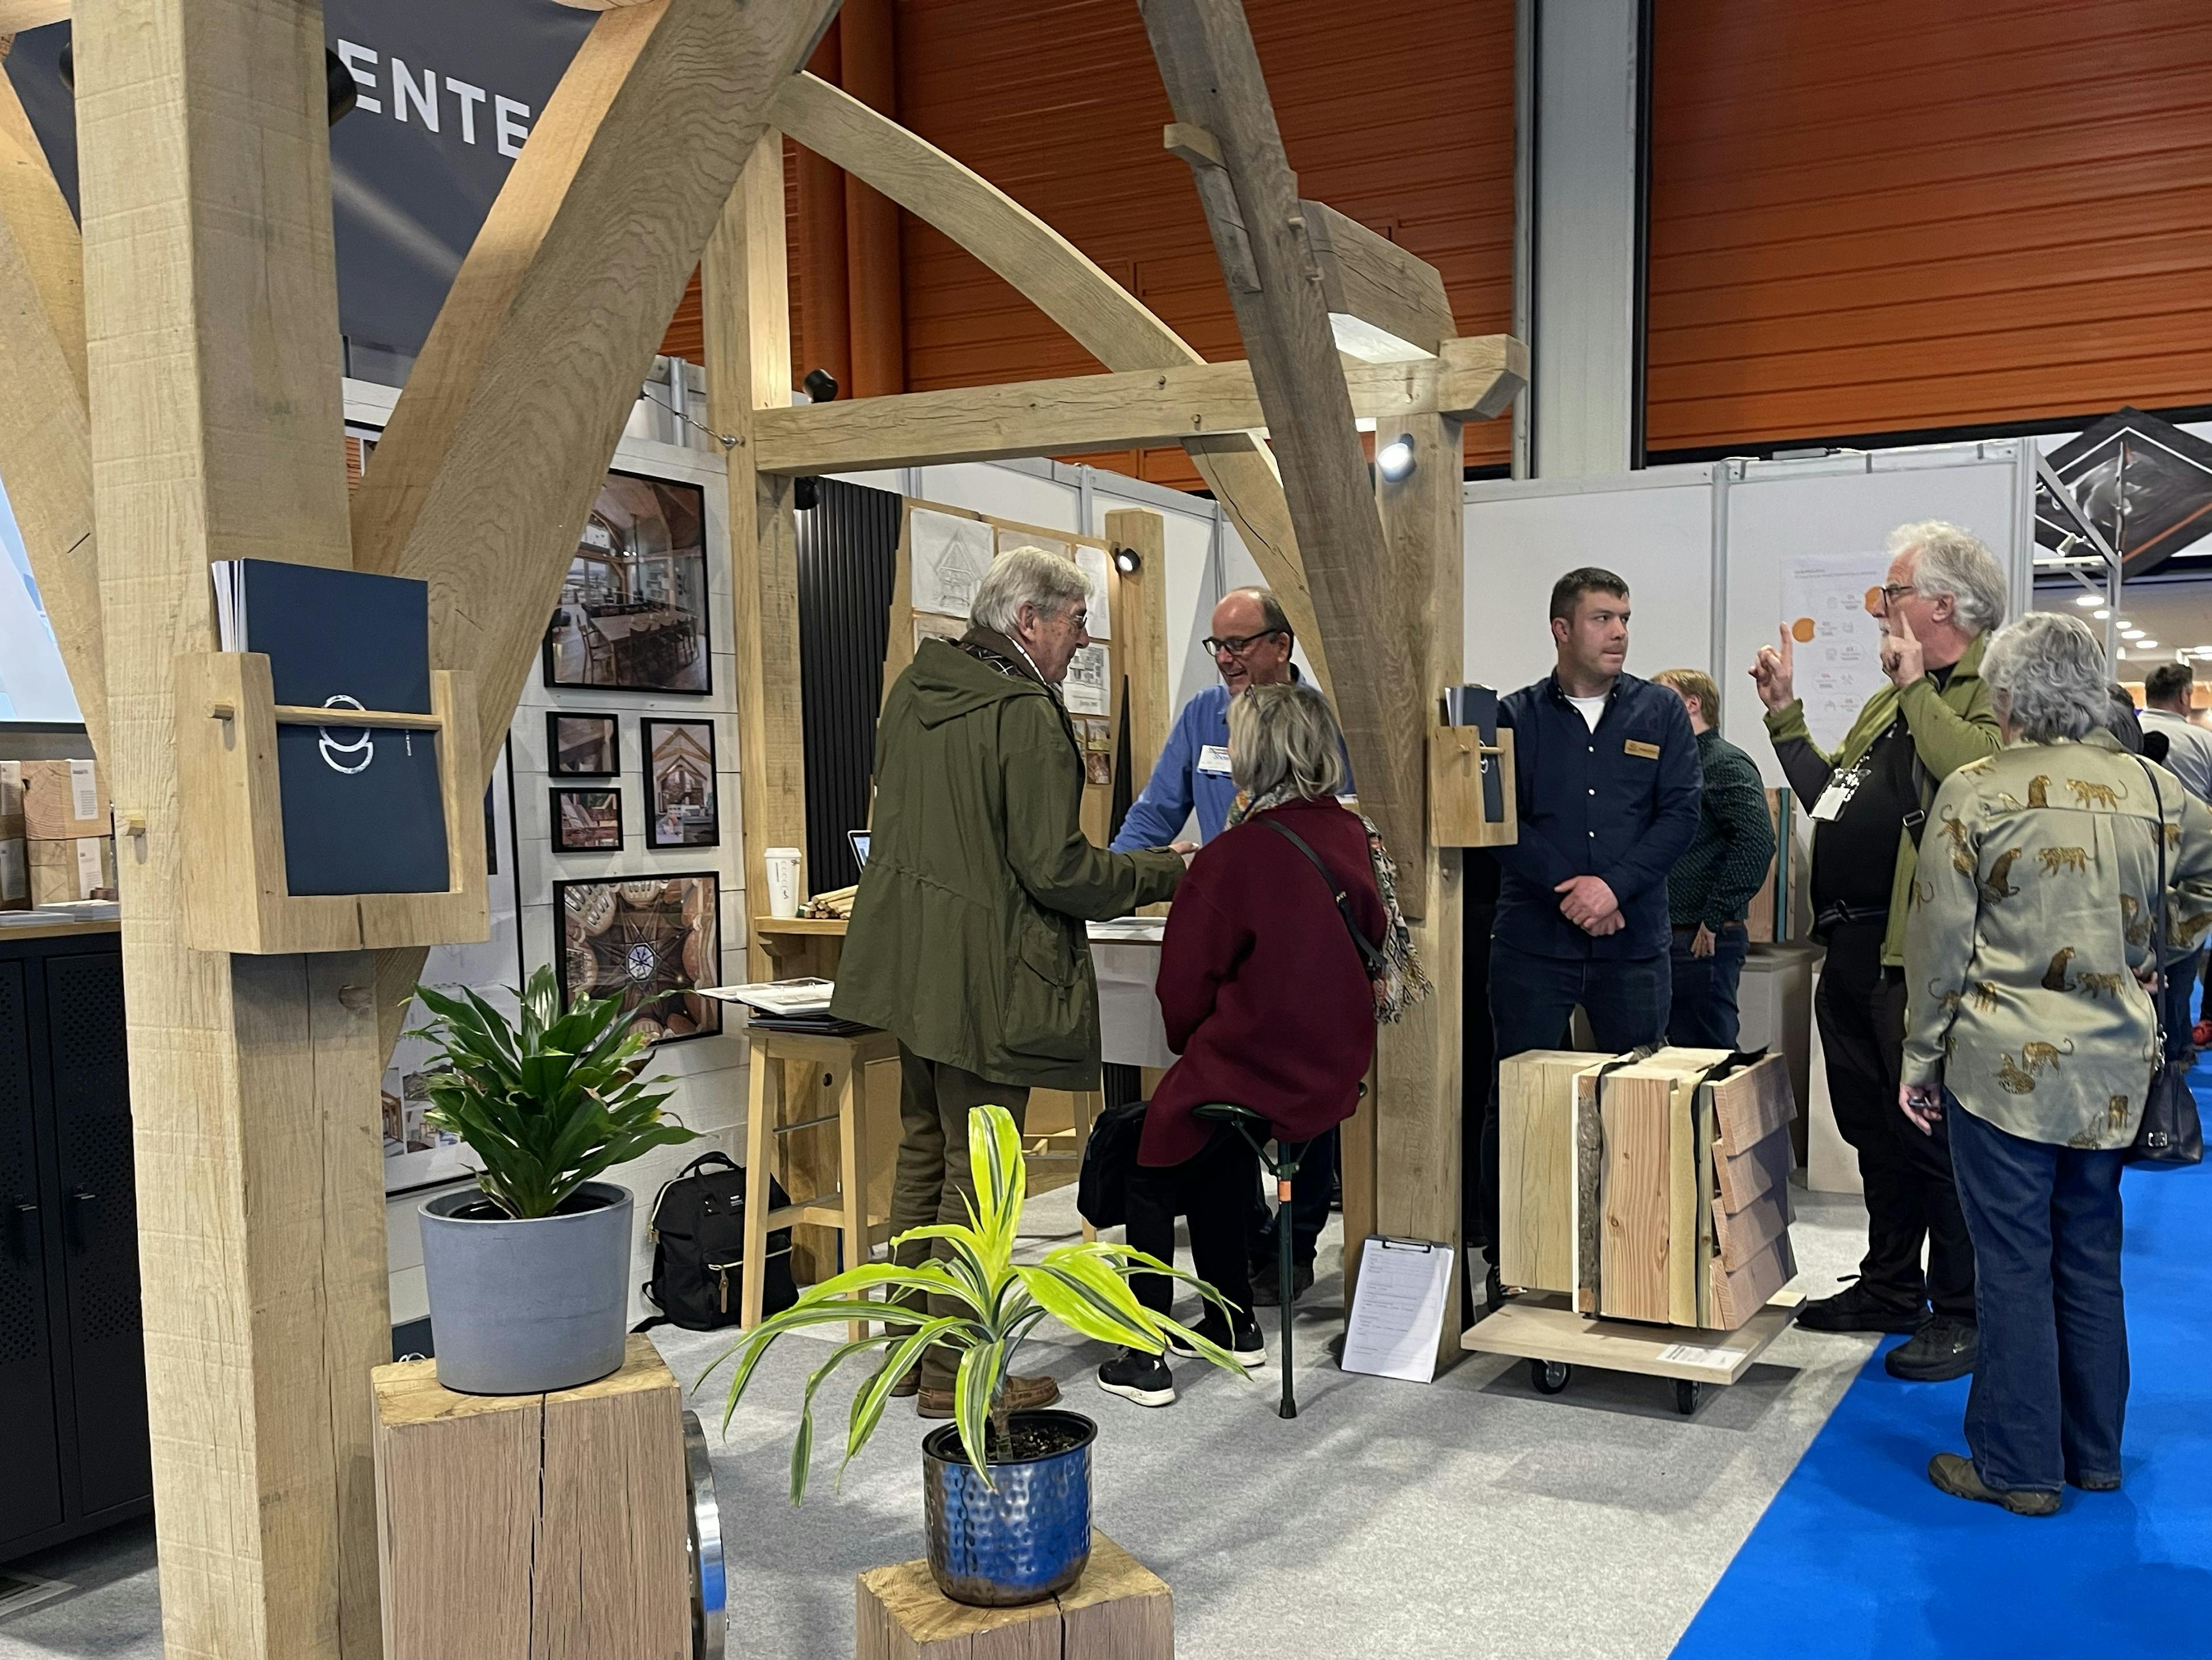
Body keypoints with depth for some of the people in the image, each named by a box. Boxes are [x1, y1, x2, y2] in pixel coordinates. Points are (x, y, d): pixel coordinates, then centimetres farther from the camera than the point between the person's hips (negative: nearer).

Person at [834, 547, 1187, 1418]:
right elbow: (1057, 870, -20)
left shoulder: (912, 687, 8)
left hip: (911, 960, 9)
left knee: (922, 1152, 19)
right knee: (975, 1173, 2)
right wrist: (1163, 872, -6)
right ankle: (955, 1371, 12)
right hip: (986, 978, -9)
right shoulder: (1027, 718, -19)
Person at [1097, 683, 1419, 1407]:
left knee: (1150, 1173, 16)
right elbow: (1377, 949, 12)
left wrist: (1190, 1047, 9)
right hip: (1334, 1072, 7)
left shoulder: (1232, 857, -19)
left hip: (1245, 1072, -6)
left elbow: (1185, 987, -12)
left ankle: (1146, 1360, 16)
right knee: (1216, 1161, 28)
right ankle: (1233, 1327, 32)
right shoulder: (1357, 838, -1)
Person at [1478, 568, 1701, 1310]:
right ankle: (1505, 1257, 14)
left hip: (1633, 941, 1)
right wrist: (1566, 890, -15)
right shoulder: (1516, 717, 3)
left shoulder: (1661, 712, 6)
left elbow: (1681, 812, -2)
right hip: (1533, 941, -1)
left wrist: (1615, 884, -15)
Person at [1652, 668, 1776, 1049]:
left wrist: (1714, 920, -19)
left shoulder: (1726, 763, -9)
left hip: (1704, 943, -9)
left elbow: (1757, 842, -21)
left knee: (1709, 1055, -6)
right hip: (1669, 938, 9)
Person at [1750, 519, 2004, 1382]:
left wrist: (1916, 687, -21)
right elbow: (1827, 796, 22)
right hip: (1852, 948, 9)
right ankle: (1889, 1286, 32)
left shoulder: (1994, 692, -11)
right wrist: (1784, 714, 17)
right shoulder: (1889, 703, 19)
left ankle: (1961, 1313, 14)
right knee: (1873, 1128, 18)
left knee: (1933, 1134, 0)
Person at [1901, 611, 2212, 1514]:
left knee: (2015, 1266, 3)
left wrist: (1922, 1057, 0)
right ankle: (2094, 1453, 27)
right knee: (2092, 1259, 16)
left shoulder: (1974, 791, -10)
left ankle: (2020, 1467, 11)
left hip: (2005, 1066, -5)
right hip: (2113, 1068, 5)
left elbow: (1939, 940, -8)